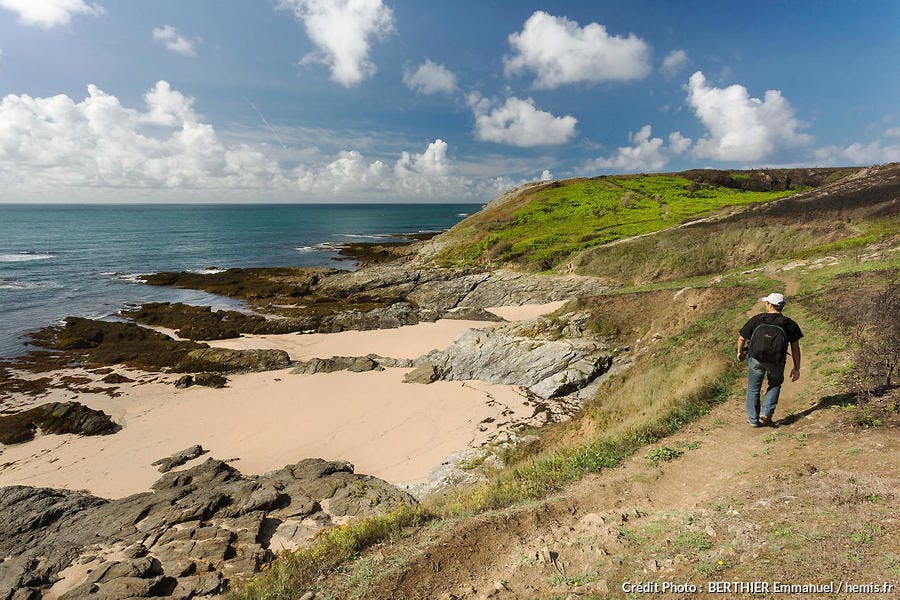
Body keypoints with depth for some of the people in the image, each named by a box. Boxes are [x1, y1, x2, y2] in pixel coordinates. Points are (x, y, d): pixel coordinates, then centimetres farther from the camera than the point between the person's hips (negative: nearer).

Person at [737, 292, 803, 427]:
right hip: (776, 363, 1)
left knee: (753, 388, 15)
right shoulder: (789, 324, 0)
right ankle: (766, 413, 12)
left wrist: (740, 352, 21)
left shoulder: (757, 319, -2)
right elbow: (795, 348, 0)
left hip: (756, 359, 0)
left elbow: (742, 338, 2)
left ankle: (753, 419, 19)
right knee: (775, 386, 26)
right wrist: (796, 368, 8)